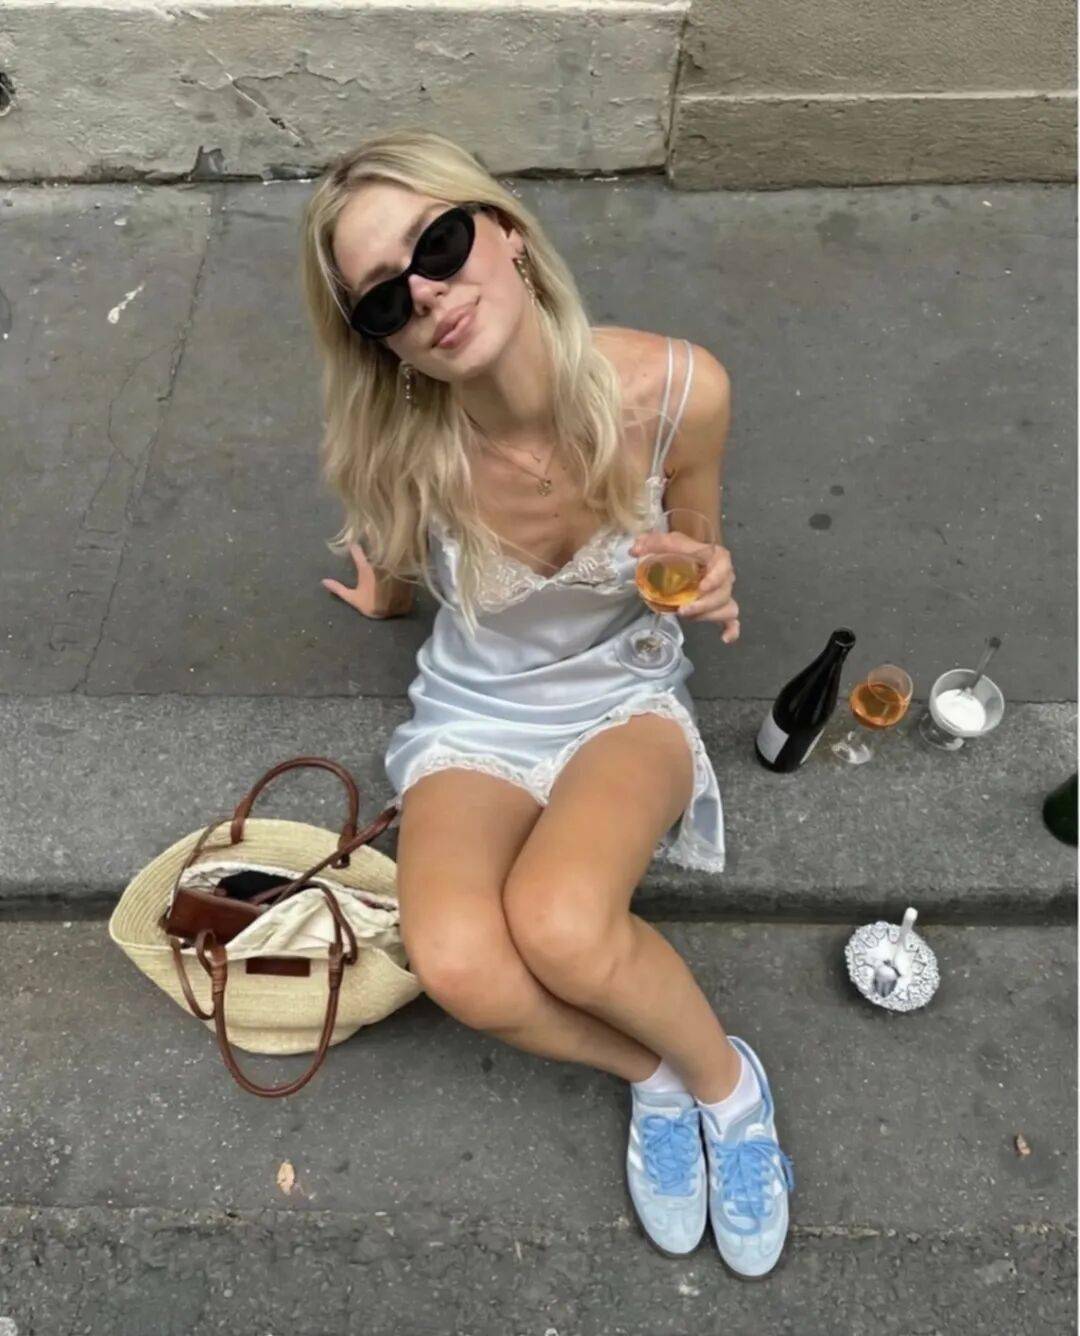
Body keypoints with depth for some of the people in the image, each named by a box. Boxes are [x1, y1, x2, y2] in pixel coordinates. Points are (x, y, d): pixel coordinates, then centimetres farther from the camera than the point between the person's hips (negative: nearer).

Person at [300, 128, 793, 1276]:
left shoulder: (678, 388, -21)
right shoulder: (400, 450, -19)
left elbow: (693, 556, -3)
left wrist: (709, 588, -19)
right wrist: (385, 591, -8)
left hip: (626, 695, -1)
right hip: (473, 716, 1)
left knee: (559, 925, -32)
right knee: (457, 964, -29)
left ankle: (724, 1078, 2)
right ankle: (655, 1074, 4)